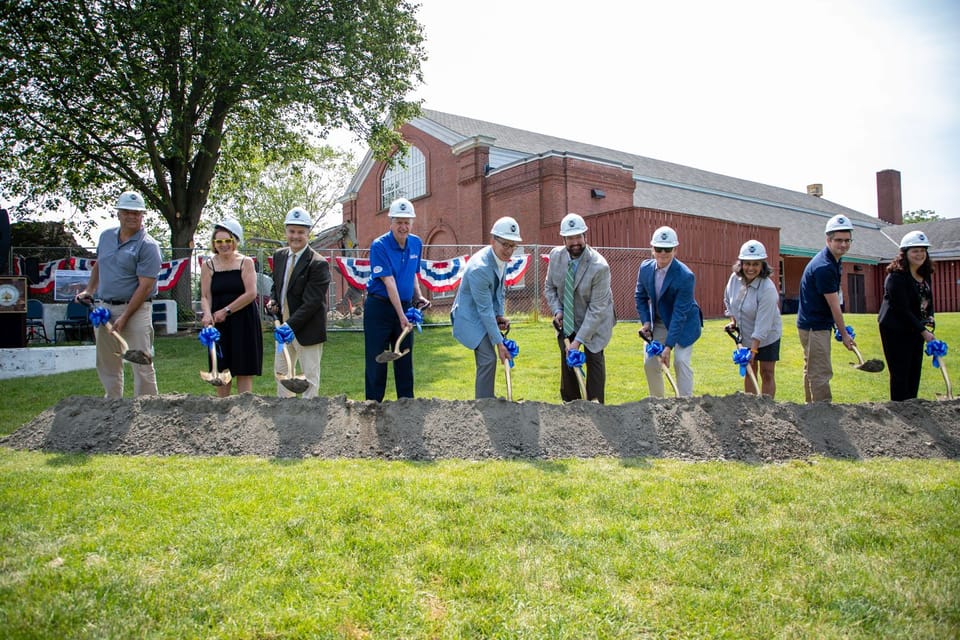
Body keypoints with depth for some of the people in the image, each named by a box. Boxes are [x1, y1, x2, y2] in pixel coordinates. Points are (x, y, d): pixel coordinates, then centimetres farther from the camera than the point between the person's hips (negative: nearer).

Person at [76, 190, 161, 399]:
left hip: (135, 308, -7)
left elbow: (145, 286, -16)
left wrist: (124, 317, -18)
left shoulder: (147, 245, -11)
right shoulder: (106, 236, 10)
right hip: (105, 307, 7)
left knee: (141, 364, -5)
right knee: (107, 364, 15)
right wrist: (89, 291, 14)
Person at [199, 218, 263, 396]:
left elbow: (251, 293, -9)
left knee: (244, 371, 0)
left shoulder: (245, 262, -1)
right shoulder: (208, 265, 5)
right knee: (221, 370, 7)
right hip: (219, 324, 2)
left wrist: (226, 311, -11)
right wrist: (207, 313, -19)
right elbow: (205, 296, 1)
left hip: (244, 321, -2)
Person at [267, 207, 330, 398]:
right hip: (284, 325, 8)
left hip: (307, 329, -8)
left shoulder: (318, 264, -18)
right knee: (281, 371, 20)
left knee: (310, 377, 2)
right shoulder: (279, 255, 5)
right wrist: (273, 301, 0)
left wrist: (290, 325, -26)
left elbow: (311, 302, -21)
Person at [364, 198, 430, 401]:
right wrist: (401, 315, -24)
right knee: (376, 361, 2)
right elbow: (389, 282, -20)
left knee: (405, 361, 11)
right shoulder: (379, 246, -15)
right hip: (379, 308, -5)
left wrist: (418, 296, 2)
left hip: (405, 307, 5)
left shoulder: (416, 244, 4)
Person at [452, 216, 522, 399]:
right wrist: (499, 342, -24)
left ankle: (485, 401, 31)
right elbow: (485, 310, -28)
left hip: (483, 315, 9)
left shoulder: (502, 258, -6)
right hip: (470, 316, -9)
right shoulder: (479, 267, -32)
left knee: (486, 359, 17)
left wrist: (500, 315, -3)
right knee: (488, 358, -16)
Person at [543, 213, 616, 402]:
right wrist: (557, 310, -12)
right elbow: (549, 287, 5)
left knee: (594, 358, -5)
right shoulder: (556, 255, -12)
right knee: (567, 359, 8)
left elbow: (596, 308, -26)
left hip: (594, 321, -5)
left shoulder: (599, 267, -28)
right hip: (568, 319, 5)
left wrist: (579, 340, -27)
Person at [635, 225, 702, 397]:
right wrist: (646, 321, -9)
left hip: (684, 324, -5)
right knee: (650, 363, 3)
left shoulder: (685, 276, -27)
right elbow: (640, 296, 5)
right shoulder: (645, 268, -11)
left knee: (681, 362, -14)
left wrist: (669, 346, -30)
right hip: (658, 322, 5)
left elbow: (679, 313, -29)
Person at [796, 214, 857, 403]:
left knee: (811, 370, 17)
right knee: (821, 373, -7)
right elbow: (834, 305, -17)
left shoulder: (834, 261, 9)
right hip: (814, 326, -11)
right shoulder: (823, 267, -22)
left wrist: (842, 329, 12)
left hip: (815, 325, 11)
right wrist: (844, 334, -8)